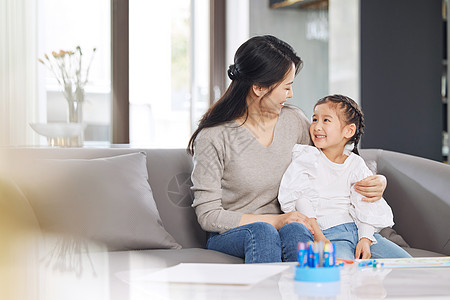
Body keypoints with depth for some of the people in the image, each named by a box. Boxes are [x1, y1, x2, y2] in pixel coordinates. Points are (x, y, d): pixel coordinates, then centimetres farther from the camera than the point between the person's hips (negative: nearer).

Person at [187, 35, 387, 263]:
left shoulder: (294, 121, 3)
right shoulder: (214, 137, -12)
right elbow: (207, 215, -12)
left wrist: (376, 182, -2)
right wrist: (275, 221, -20)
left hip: (285, 228, 3)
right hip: (229, 236, -3)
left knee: (295, 230, -33)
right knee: (261, 231, -38)